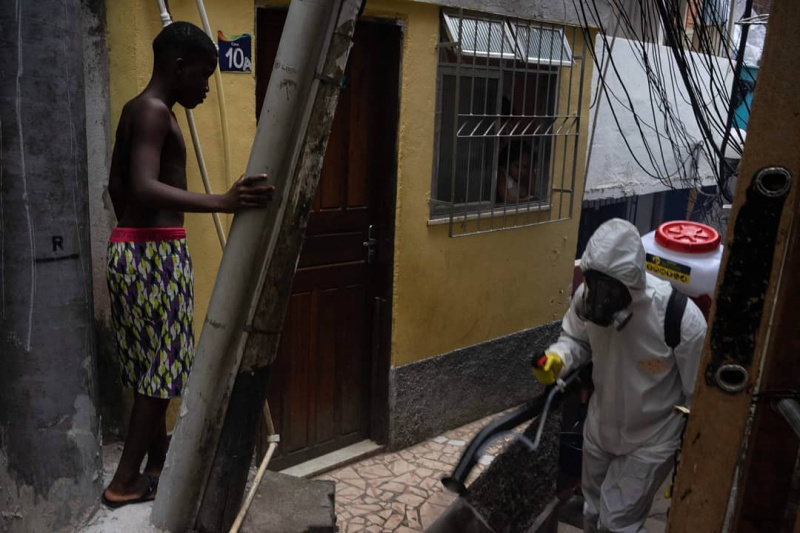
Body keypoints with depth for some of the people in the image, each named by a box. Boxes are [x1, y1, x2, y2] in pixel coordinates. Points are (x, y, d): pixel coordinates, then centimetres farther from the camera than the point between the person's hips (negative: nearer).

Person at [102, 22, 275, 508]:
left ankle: (159, 457, 32)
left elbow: (117, 186, 23)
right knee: (159, 366, 0)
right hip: (154, 253, -10)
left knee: (154, 362, 18)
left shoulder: (137, 110, 16)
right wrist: (222, 202, -40)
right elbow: (144, 187, -29)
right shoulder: (155, 111, -15)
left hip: (132, 247, 10)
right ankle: (125, 482, 11)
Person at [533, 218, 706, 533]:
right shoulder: (587, 295, -22)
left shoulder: (682, 319, -34)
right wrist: (558, 358, -23)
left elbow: (698, 394, -19)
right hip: (600, 427, 5)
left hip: (651, 440, -5)